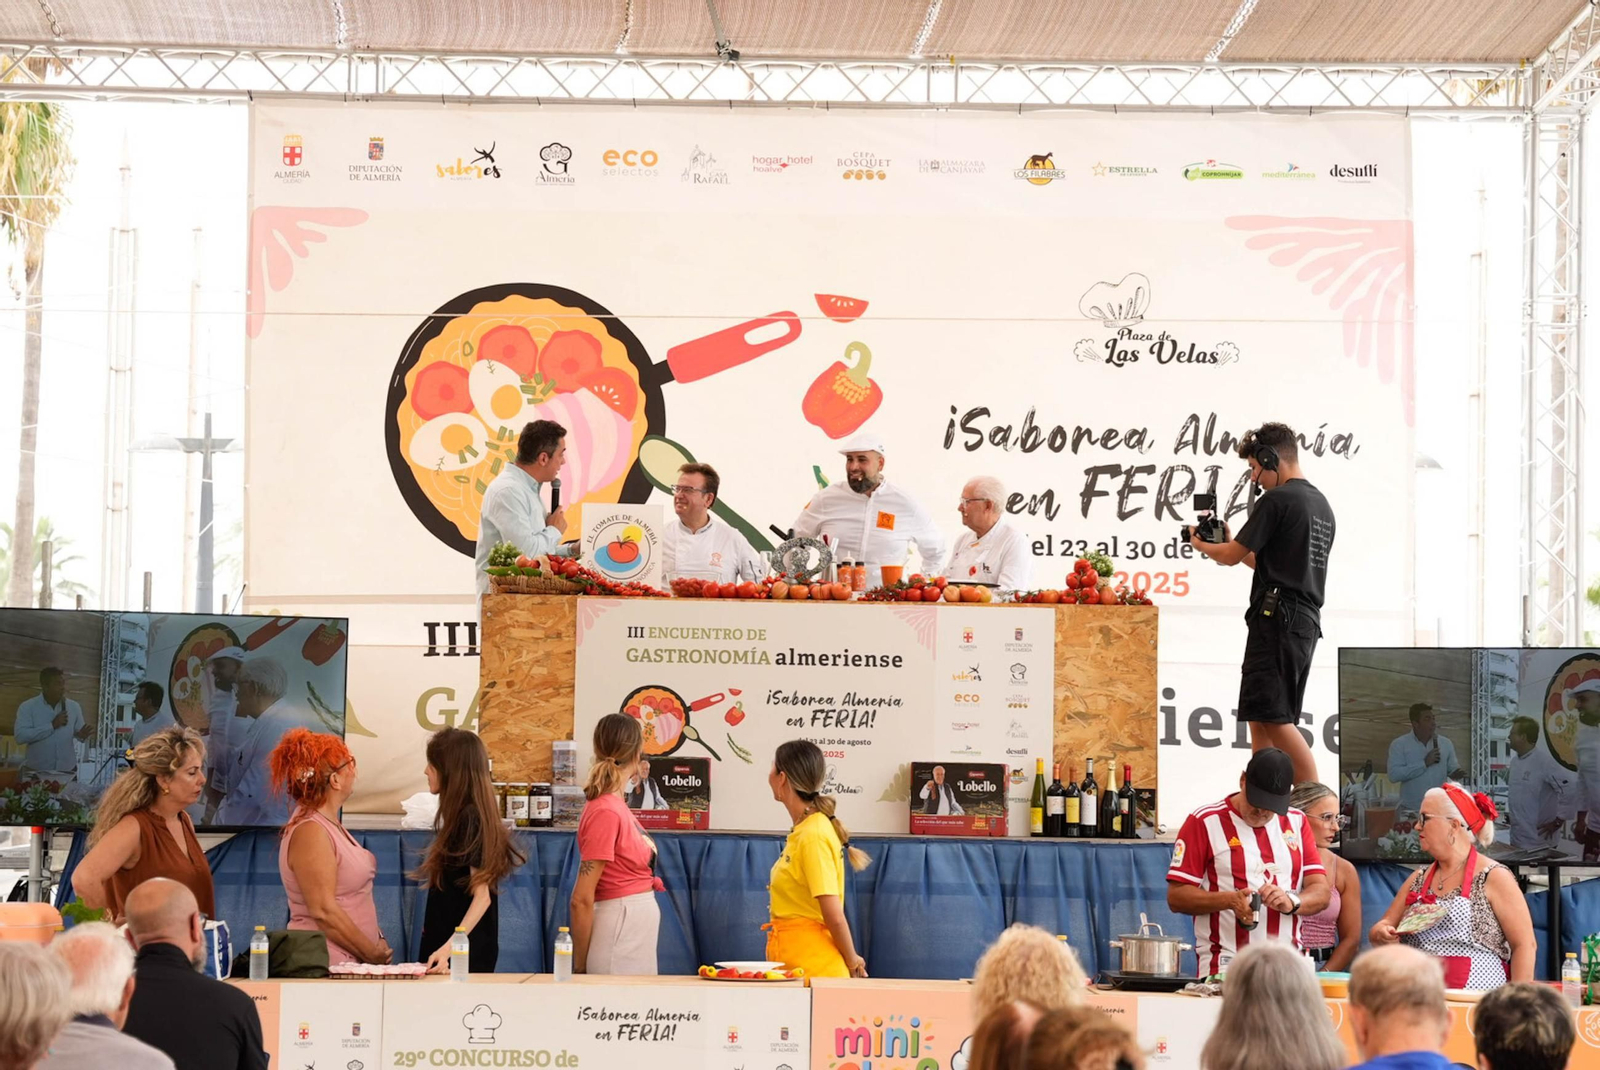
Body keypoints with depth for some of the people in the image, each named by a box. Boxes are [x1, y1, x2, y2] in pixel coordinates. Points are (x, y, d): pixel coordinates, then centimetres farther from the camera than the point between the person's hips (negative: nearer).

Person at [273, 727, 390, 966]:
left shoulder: (331, 825, 14)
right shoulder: (310, 832, -15)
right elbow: (323, 912, -19)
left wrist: (377, 945, 8)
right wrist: (372, 953, -13)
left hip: (350, 962, 9)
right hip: (327, 964, -9)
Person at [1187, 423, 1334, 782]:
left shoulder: (1277, 500, -9)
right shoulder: (1321, 504, 20)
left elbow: (1232, 555, -6)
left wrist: (1200, 545, 14)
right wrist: (1230, 544, 28)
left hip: (1276, 617, -10)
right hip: (1307, 621, 10)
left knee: (1273, 717, -11)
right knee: (1261, 718, 10)